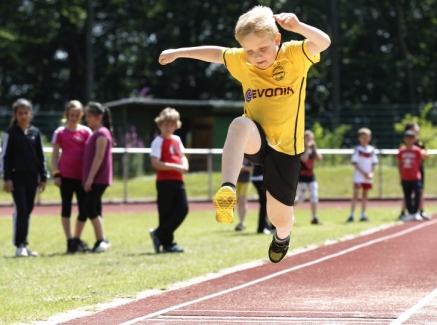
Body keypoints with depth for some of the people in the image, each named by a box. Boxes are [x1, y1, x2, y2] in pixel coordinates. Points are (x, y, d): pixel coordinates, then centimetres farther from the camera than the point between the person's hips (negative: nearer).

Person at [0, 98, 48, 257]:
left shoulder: (35, 132, 8)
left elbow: (41, 156, 12)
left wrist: (43, 177, 8)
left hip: (32, 177, 4)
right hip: (17, 176, -4)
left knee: (27, 211, 8)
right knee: (21, 210, -10)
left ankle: (24, 245, 14)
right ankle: (19, 245, -5)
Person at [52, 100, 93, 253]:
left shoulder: (86, 132, 6)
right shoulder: (60, 132, 2)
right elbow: (55, 155, 3)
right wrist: (56, 174, -6)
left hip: (82, 176, 2)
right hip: (66, 175, -2)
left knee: (84, 209, 4)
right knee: (66, 207, 0)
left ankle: (77, 239, 19)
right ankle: (70, 241, 2)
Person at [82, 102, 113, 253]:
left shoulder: (102, 133, -11)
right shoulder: (95, 134, 18)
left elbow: (99, 157, -18)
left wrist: (90, 178, -21)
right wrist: (88, 178, 16)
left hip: (98, 178, -10)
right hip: (94, 179, 10)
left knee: (89, 207, -13)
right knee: (94, 209, 8)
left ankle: (102, 240, -11)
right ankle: (100, 241, 10)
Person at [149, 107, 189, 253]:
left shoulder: (177, 140, 14)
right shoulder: (158, 141, -7)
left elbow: (182, 156, 25)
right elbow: (155, 163, -16)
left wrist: (185, 165, 1)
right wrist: (175, 167, -19)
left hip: (178, 181, 7)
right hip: (164, 181, -7)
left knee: (183, 209, -2)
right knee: (166, 213, -3)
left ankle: (159, 234, 6)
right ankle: (167, 243, 6)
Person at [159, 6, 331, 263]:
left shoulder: (295, 55, -10)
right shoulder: (242, 61, 1)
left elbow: (323, 42, -27)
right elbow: (215, 53, 18)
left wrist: (298, 27, -45)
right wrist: (179, 52, 22)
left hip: (285, 148, -2)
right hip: (256, 141, 2)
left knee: (280, 218, 6)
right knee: (241, 124, -37)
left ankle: (282, 237, 46)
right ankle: (227, 190, -46)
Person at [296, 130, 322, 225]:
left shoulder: (312, 149, 10)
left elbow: (319, 159, 1)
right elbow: (304, 159, -25)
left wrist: (315, 148, -6)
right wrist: (307, 148, -22)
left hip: (311, 176, 6)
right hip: (302, 177, -6)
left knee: (314, 196, -3)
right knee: (300, 198, -4)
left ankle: (314, 218, 1)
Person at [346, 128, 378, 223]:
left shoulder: (371, 150, 7)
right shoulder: (357, 149, -6)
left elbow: (373, 163, 11)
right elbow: (354, 163, -9)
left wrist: (371, 173, -6)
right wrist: (363, 173, -15)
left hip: (368, 177, 5)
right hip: (359, 176, -5)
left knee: (365, 194, 8)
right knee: (356, 194, -6)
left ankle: (363, 215, 14)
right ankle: (351, 215, -4)